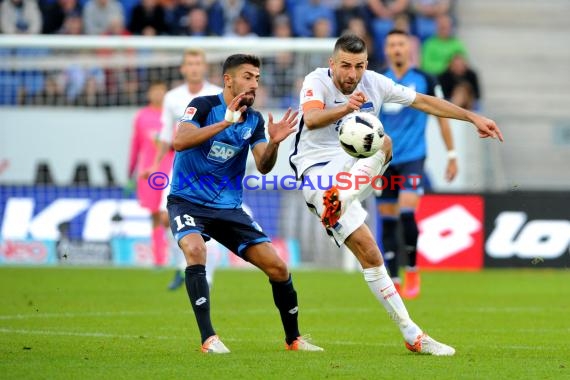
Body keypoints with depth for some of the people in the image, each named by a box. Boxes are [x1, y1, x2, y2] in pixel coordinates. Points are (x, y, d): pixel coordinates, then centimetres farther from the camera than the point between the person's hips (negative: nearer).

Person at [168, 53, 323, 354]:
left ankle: (293, 338, 19)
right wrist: (226, 122, -32)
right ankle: (208, 338, -30)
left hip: (228, 207, 5)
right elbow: (179, 141, -26)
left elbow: (263, 167, -3)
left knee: (277, 267, -2)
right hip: (188, 202, -5)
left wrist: (274, 142, -24)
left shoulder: (255, 120, 4)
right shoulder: (204, 106, -10)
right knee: (195, 250, -35)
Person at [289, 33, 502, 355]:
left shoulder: (374, 83, 5)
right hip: (318, 170, -5)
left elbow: (424, 101, 14)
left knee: (383, 144, -28)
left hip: (356, 166, 5)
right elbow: (311, 119, -32)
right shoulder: (317, 81, -11)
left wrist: (474, 118, 12)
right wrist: (344, 108, -52)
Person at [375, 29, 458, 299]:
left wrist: (451, 155, 6)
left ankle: (412, 271, -4)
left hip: (413, 158, -3)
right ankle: (393, 281, 12)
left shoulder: (425, 81, 0)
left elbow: (442, 117, 8)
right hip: (385, 161, 3)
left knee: (407, 211, -20)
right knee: (387, 220, 3)